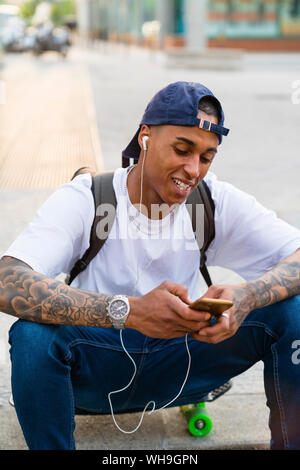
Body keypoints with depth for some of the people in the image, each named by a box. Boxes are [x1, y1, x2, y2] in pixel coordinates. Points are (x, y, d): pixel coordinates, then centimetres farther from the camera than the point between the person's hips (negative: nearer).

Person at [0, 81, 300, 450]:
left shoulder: (218, 202, -6)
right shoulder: (84, 199, -16)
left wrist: (246, 296, -35)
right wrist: (128, 310, -43)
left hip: (177, 363, 3)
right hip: (97, 367, -2)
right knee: (32, 335, -34)